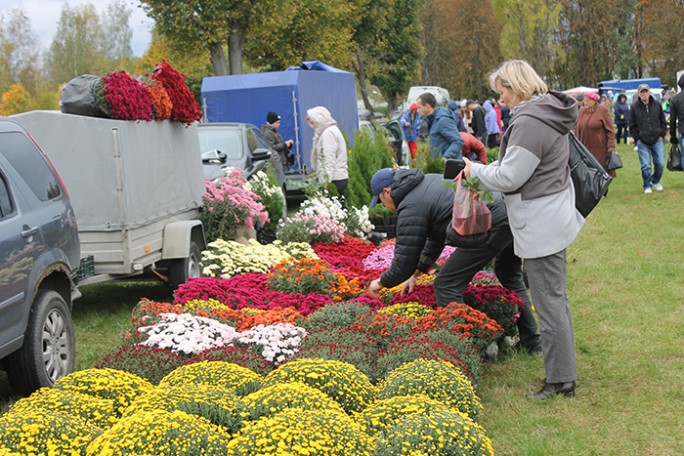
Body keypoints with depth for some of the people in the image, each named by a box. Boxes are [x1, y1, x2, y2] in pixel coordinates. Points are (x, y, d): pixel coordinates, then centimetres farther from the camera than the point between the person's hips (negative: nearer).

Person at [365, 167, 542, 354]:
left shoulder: (410, 209, -3)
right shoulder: (427, 181, 25)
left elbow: (403, 266, -1)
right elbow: (436, 238, 35)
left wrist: (380, 283, 19)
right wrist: (416, 273, 36)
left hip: (493, 221, -10)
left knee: (446, 286, -1)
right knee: (510, 275, 31)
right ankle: (532, 345, 42)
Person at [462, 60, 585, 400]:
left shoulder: (529, 122, -20)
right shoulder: (548, 114, 13)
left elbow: (509, 178, -18)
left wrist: (475, 170, -2)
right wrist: (492, 167, 8)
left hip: (541, 226, -11)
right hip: (555, 217, 11)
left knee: (549, 302, -2)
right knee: (556, 298, 17)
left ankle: (560, 380, 7)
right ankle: (564, 374, 27)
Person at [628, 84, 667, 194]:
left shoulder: (657, 105, 4)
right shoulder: (634, 107, 0)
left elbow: (663, 122, 13)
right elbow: (632, 126, 5)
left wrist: (662, 135, 4)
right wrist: (637, 138, -2)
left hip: (657, 140, 2)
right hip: (642, 142, -1)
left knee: (660, 163, 0)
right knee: (645, 165, -5)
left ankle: (656, 181, 24)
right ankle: (647, 186, 11)